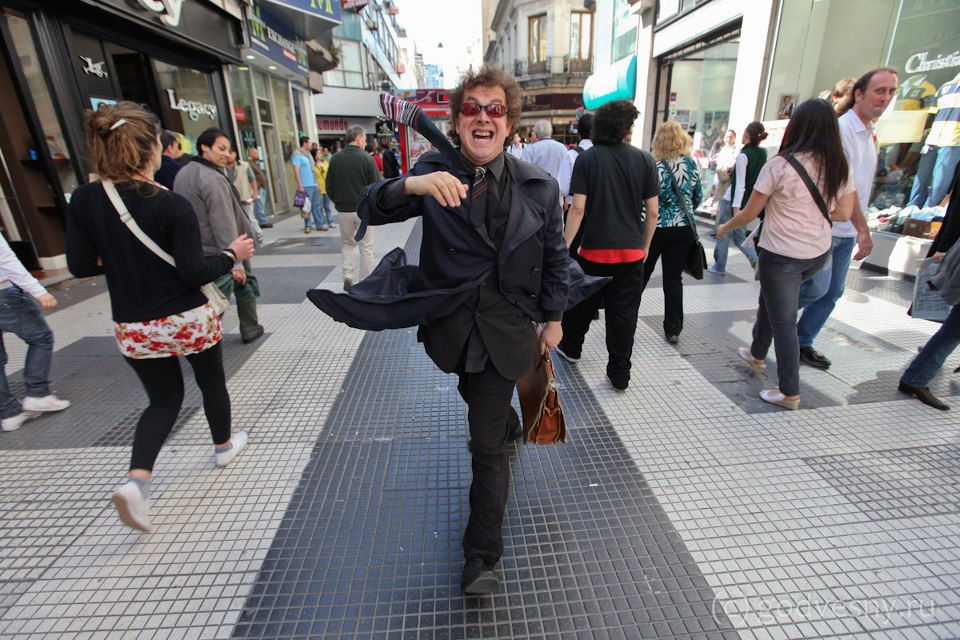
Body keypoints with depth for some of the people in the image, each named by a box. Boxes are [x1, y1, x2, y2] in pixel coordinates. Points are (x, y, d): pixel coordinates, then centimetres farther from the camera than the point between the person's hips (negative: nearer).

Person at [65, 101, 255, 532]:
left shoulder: (84, 201, -5)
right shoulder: (172, 205, -19)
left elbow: (80, 265, -1)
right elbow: (194, 273, -19)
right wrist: (232, 253, -4)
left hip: (134, 328, 4)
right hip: (189, 320, -4)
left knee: (164, 399, 19)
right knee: (211, 383, 21)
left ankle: (136, 479, 3)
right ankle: (224, 446, 42)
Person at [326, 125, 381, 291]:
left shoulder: (335, 159, 0)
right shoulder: (366, 159, -11)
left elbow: (329, 187, 5)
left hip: (343, 210, 3)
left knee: (347, 244, 20)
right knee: (366, 247, 8)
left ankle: (348, 276, 4)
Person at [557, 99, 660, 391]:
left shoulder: (587, 159, -5)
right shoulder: (645, 160, 0)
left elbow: (578, 208, -12)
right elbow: (653, 211, 1)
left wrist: (565, 246, -8)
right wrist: (645, 246, 13)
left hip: (593, 249, -1)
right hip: (631, 252, 1)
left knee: (583, 303, 19)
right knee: (624, 314, 7)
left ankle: (570, 348, 39)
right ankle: (620, 374, 16)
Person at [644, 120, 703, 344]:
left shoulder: (655, 167, -13)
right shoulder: (692, 165, 1)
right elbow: (698, 197, 11)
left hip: (655, 227, -3)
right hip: (684, 228, 3)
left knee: (641, 275, 12)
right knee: (674, 279, 7)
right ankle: (673, 330, 11)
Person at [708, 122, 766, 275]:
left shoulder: (743, 155, -15)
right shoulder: (762, 154, 6)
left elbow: (740, 185, -19)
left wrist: (736, 208, -20)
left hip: (733, 200, -7)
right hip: (748, 201, 7)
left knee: (723, 235, 7)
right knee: (739, 236, 16)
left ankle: (719, 267, 17)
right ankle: (758, 261, 1)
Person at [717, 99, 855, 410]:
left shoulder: (779, 166, -14)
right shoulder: (839, 166, 2)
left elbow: (749, 213, -9)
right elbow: (843, 213, 5)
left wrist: (725, 227, 9)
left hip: (781, 254, -6)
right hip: (819, 253, 7)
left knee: (783, 322, 2)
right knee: (769, 299, 26)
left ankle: (789, 393, 10)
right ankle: (757, 353, 45)